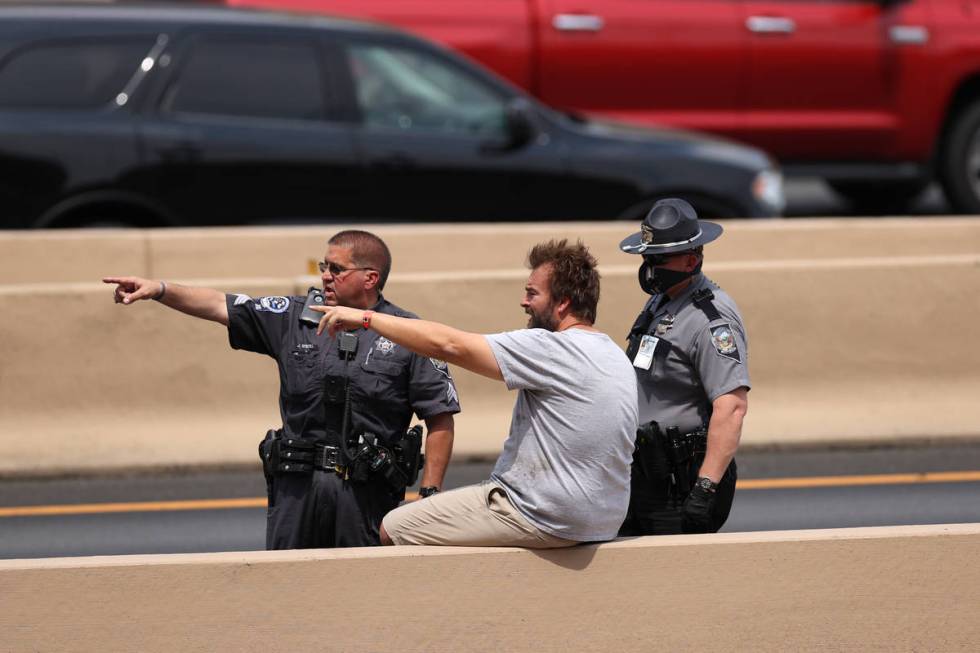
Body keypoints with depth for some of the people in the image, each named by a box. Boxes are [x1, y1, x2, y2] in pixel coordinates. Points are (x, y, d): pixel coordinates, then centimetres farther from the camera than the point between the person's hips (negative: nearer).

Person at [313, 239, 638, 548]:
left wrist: (366, 317, -10)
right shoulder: (615, 356, 11)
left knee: (394, 529, -4)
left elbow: (449, 345, -18)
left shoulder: (554, 350, -18)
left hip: (545, 520, -10)